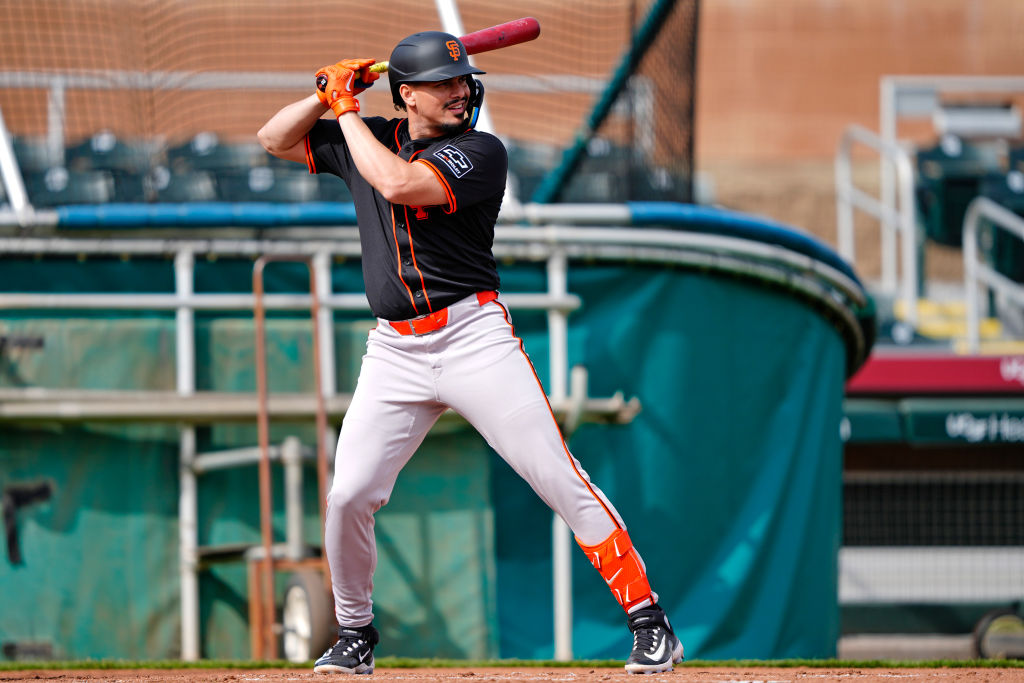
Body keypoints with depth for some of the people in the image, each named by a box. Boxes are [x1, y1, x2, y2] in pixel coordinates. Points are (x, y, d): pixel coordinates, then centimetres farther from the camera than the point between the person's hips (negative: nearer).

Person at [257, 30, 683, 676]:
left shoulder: (480, 151, -6)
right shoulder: (365, 139, 12)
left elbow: (399, 184, -21)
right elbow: (276, 138, 19)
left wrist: (348, 111, -8)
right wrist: (329, 95, 2)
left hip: (474, 336, -4)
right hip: (394, 351, 4)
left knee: (558, 478, -10)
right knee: (349, 495, -4)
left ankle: (649, 619, -7)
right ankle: (355, 635, 18)